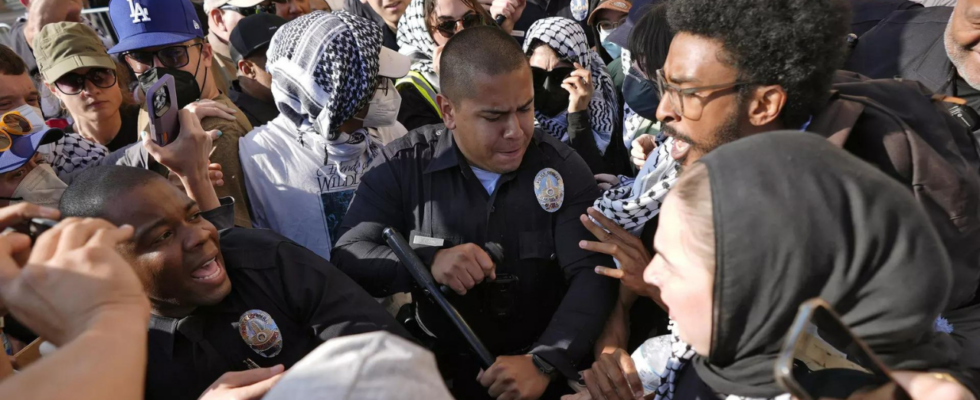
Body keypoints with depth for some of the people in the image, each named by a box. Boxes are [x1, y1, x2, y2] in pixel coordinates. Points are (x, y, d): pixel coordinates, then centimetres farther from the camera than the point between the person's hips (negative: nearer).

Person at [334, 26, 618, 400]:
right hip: (435, 366, 0)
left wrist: (544, 363, -24)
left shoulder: (563, 168, -2)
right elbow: (346, 257, -3)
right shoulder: (402, 165, -1)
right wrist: (428, 262, -21)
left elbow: (592, 276, -9)